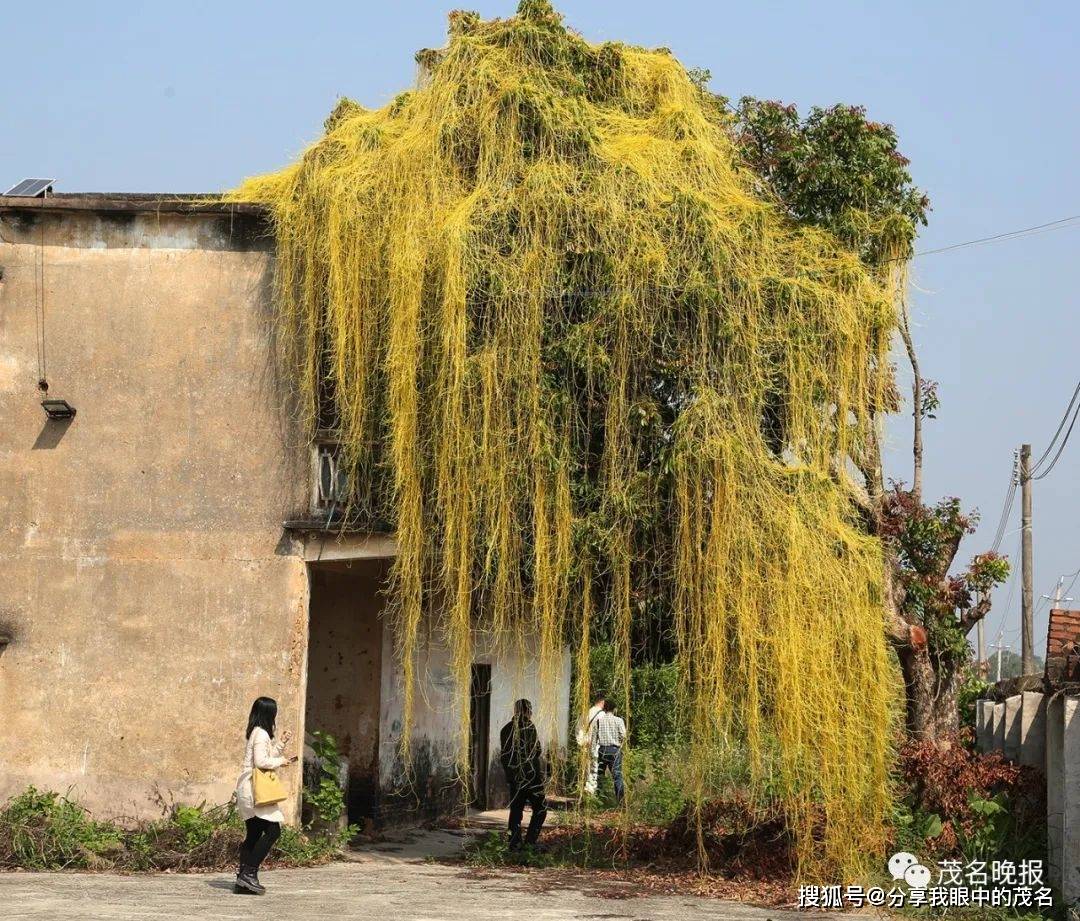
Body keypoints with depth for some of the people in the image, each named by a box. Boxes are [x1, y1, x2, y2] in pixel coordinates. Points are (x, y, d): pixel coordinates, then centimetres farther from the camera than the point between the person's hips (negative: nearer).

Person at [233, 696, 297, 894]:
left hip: (248, 791, 10)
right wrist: (281, 761, -8)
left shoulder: (258, 733, 18)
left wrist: (280, 745, 20)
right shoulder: (261, 734, -12)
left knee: (254, 834, 10)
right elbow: (261, 761, -20)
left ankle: (243, 878, 8)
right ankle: (249, 873, -16)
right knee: (272, 830, -12)